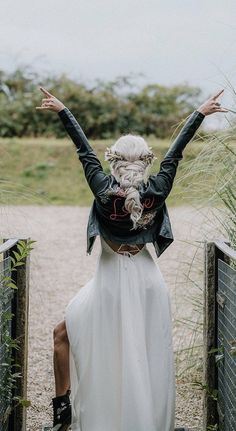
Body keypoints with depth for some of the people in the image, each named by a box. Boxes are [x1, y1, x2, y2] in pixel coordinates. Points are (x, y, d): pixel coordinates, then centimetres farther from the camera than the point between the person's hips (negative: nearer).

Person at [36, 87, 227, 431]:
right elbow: (176, 151, 0)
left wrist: (61, 109, 7)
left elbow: (84, 150, -5)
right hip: (147, 278, 3)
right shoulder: (157, 191, -10)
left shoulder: (104, 190, -14)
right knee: (149, 355, 16)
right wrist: (202, 112, 13)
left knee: (63, 334, 14)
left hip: (110, 280, -3)